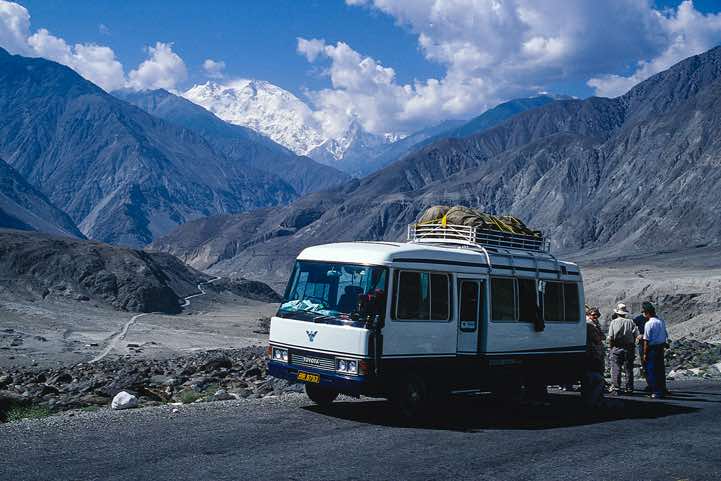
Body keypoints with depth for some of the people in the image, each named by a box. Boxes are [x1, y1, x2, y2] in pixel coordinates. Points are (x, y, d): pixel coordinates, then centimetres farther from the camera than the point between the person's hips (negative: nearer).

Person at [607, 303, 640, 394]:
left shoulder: (614, 322, -3)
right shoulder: (631, 322, 3)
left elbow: (610, 337, -8)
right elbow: (637, 336, -3)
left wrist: (610, 346, 4)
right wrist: (632, 343, 10)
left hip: (617, 348, -2)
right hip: (629, 349, 2)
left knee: (616, 369, 1)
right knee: (629, 369, 9)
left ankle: (616, 388, -3)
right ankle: (629, 389, 12)